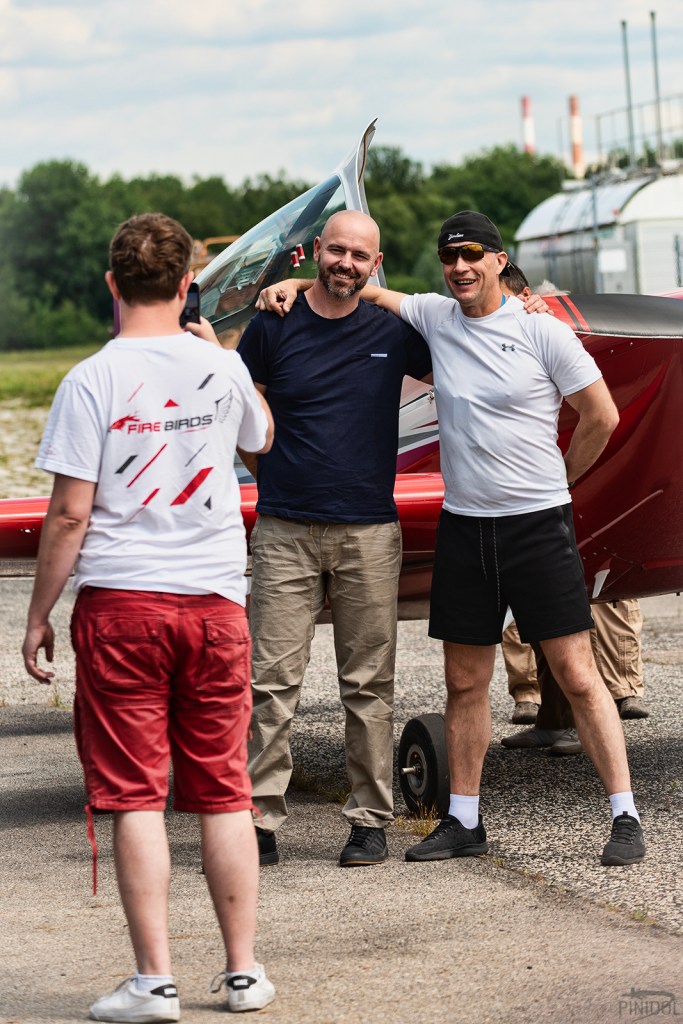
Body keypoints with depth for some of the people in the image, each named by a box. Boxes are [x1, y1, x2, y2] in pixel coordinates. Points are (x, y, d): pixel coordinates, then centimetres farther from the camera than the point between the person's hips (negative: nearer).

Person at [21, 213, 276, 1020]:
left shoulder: (92, 382, -8)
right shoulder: (222, 370, 3)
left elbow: (69, 514, -10)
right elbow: (262, 436, 26)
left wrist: (37, 616, -1)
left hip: (120, 603, -3)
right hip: (214, 602, 3)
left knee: (136, 797, 1)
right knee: (224, 793, 10)